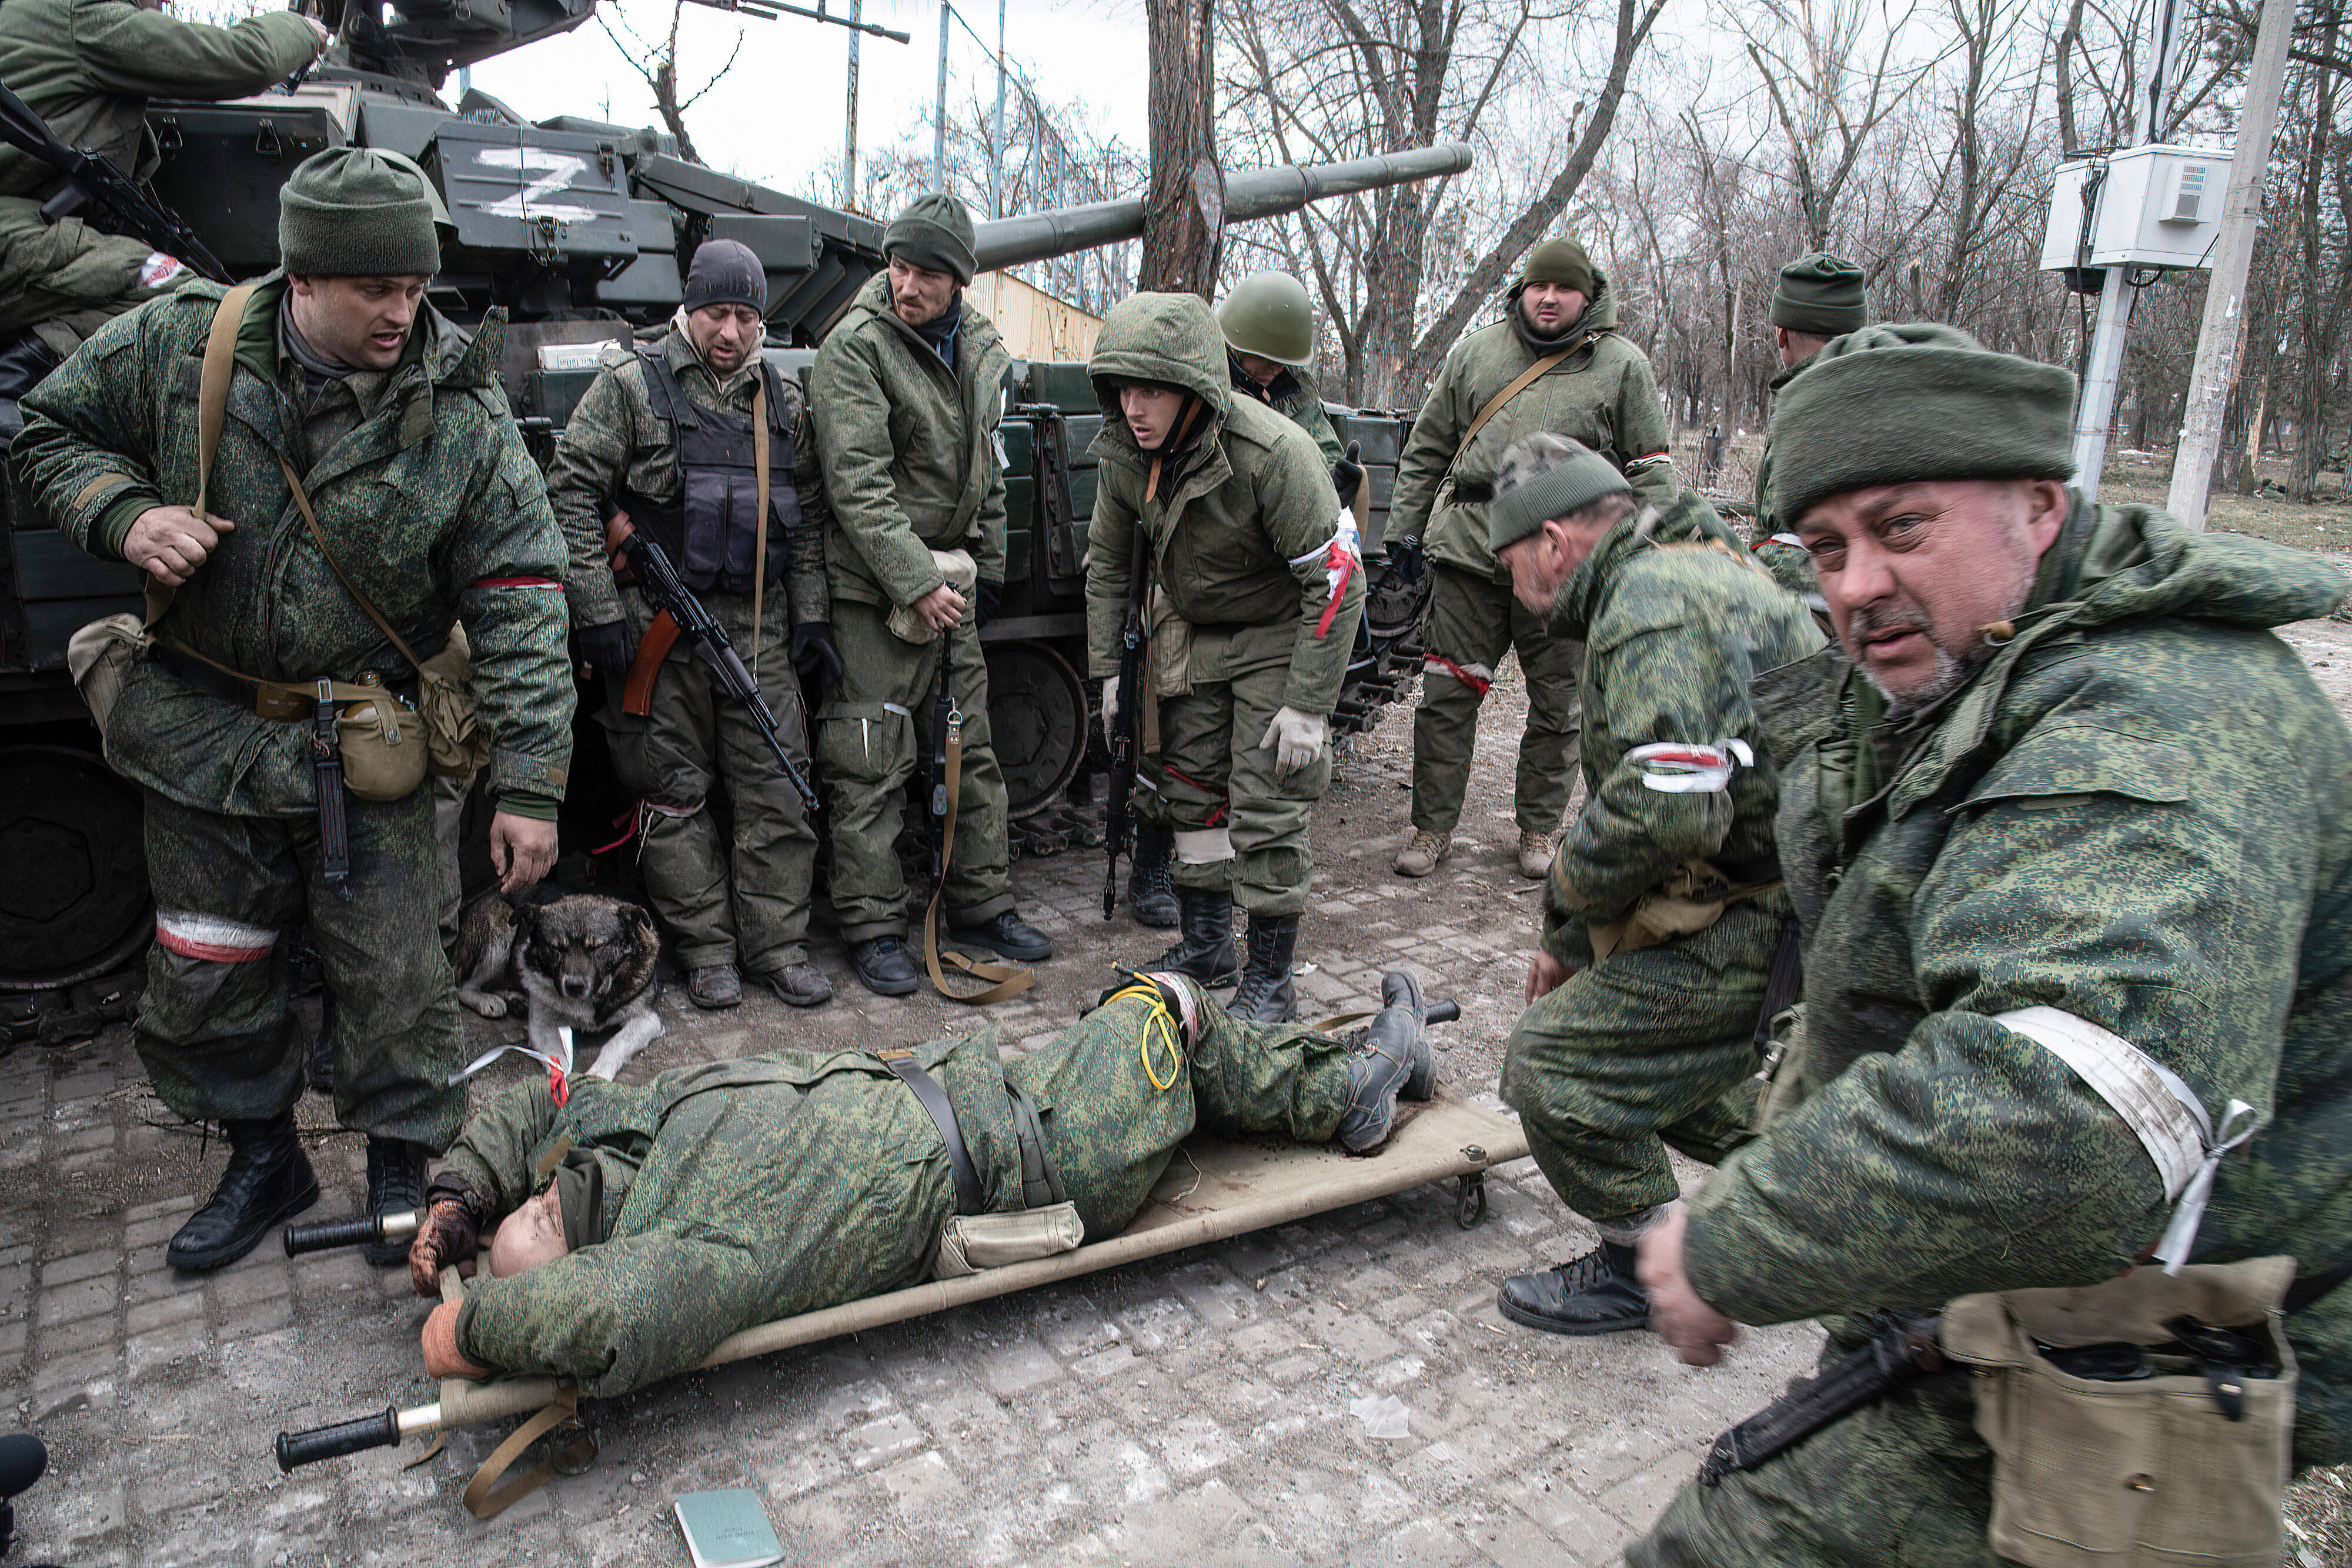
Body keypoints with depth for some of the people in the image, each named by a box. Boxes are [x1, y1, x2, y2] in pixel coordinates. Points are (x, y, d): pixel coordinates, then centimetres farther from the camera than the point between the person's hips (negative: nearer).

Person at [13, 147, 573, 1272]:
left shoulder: (464, 416, -13)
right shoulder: (179, 344, -7)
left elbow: (519, 605, -15)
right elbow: (52, 430, 10)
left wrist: (528, 785, -20)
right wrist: (123, 512, -14)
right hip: (204, 731, 3)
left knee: (390, 977, 3)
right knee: (204, 977, 14)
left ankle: (403, 1174, 25)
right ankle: (263, 1160, 36)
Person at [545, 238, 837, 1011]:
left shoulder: (782, 399, 11)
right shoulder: (631, 383, -2)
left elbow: (807, 518, 16)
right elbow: (571, 490, -5)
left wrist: (812, 616, 10)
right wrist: (599, 611, -10)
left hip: (758, 627, 4)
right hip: (662, 624, -3)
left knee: (778, 787, 2)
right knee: (677, 790, 3)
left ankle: (777, 946, 12)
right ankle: (705, 949, 15)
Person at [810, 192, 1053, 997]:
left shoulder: (981, 348, 7)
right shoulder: (855, 348, -14)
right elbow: (859, 486, -20)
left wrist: (988, 566, 17)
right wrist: (916, 584, -24)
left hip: (951, 579, 7)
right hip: (876, 589, -7)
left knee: (970, 749, 13)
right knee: (872, 766, -2)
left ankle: (981, 905, 26)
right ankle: (873, 928, 10)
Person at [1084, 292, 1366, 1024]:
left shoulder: (1273, 453, -32)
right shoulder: (1126, 453, -12)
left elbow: (1337, 580, -27)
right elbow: (1107, 562, 5)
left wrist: (1308, 705, -27)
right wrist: (1108, 666, 3)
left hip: (1278, 637, -6)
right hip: (1194, 635, 7)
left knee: (1267, 809, -8)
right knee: (1191, 788, 11)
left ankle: (1270, 979, 4)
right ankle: (1204, 945, 27)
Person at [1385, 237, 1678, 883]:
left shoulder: (1623, 366, 6)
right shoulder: (1475, 352, 12)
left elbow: (1651, 471, 7)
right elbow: (1427, 448, 17)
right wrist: (1404, 530, 12)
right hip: (1469, 547, 1)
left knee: (1557, 704, 8)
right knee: (1447, 693, 1)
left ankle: (1539, 829, 24)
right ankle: (1433, 826, 14)